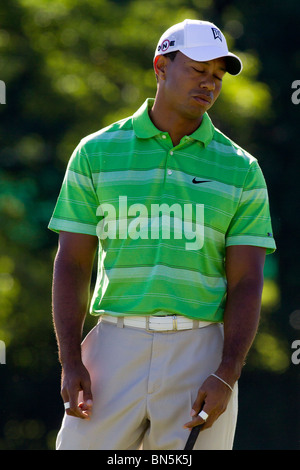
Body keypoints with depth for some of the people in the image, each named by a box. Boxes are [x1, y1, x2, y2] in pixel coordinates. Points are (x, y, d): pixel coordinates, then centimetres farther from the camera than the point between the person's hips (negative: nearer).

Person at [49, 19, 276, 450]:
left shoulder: (240, 169, 6)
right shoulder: (97, 152, 6)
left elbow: (246, 284, 1)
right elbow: (71, 266, 5)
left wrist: (226, 377, -13)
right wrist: (70, 362, -7)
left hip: (202, 356, 0)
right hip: (116, 348, 0)